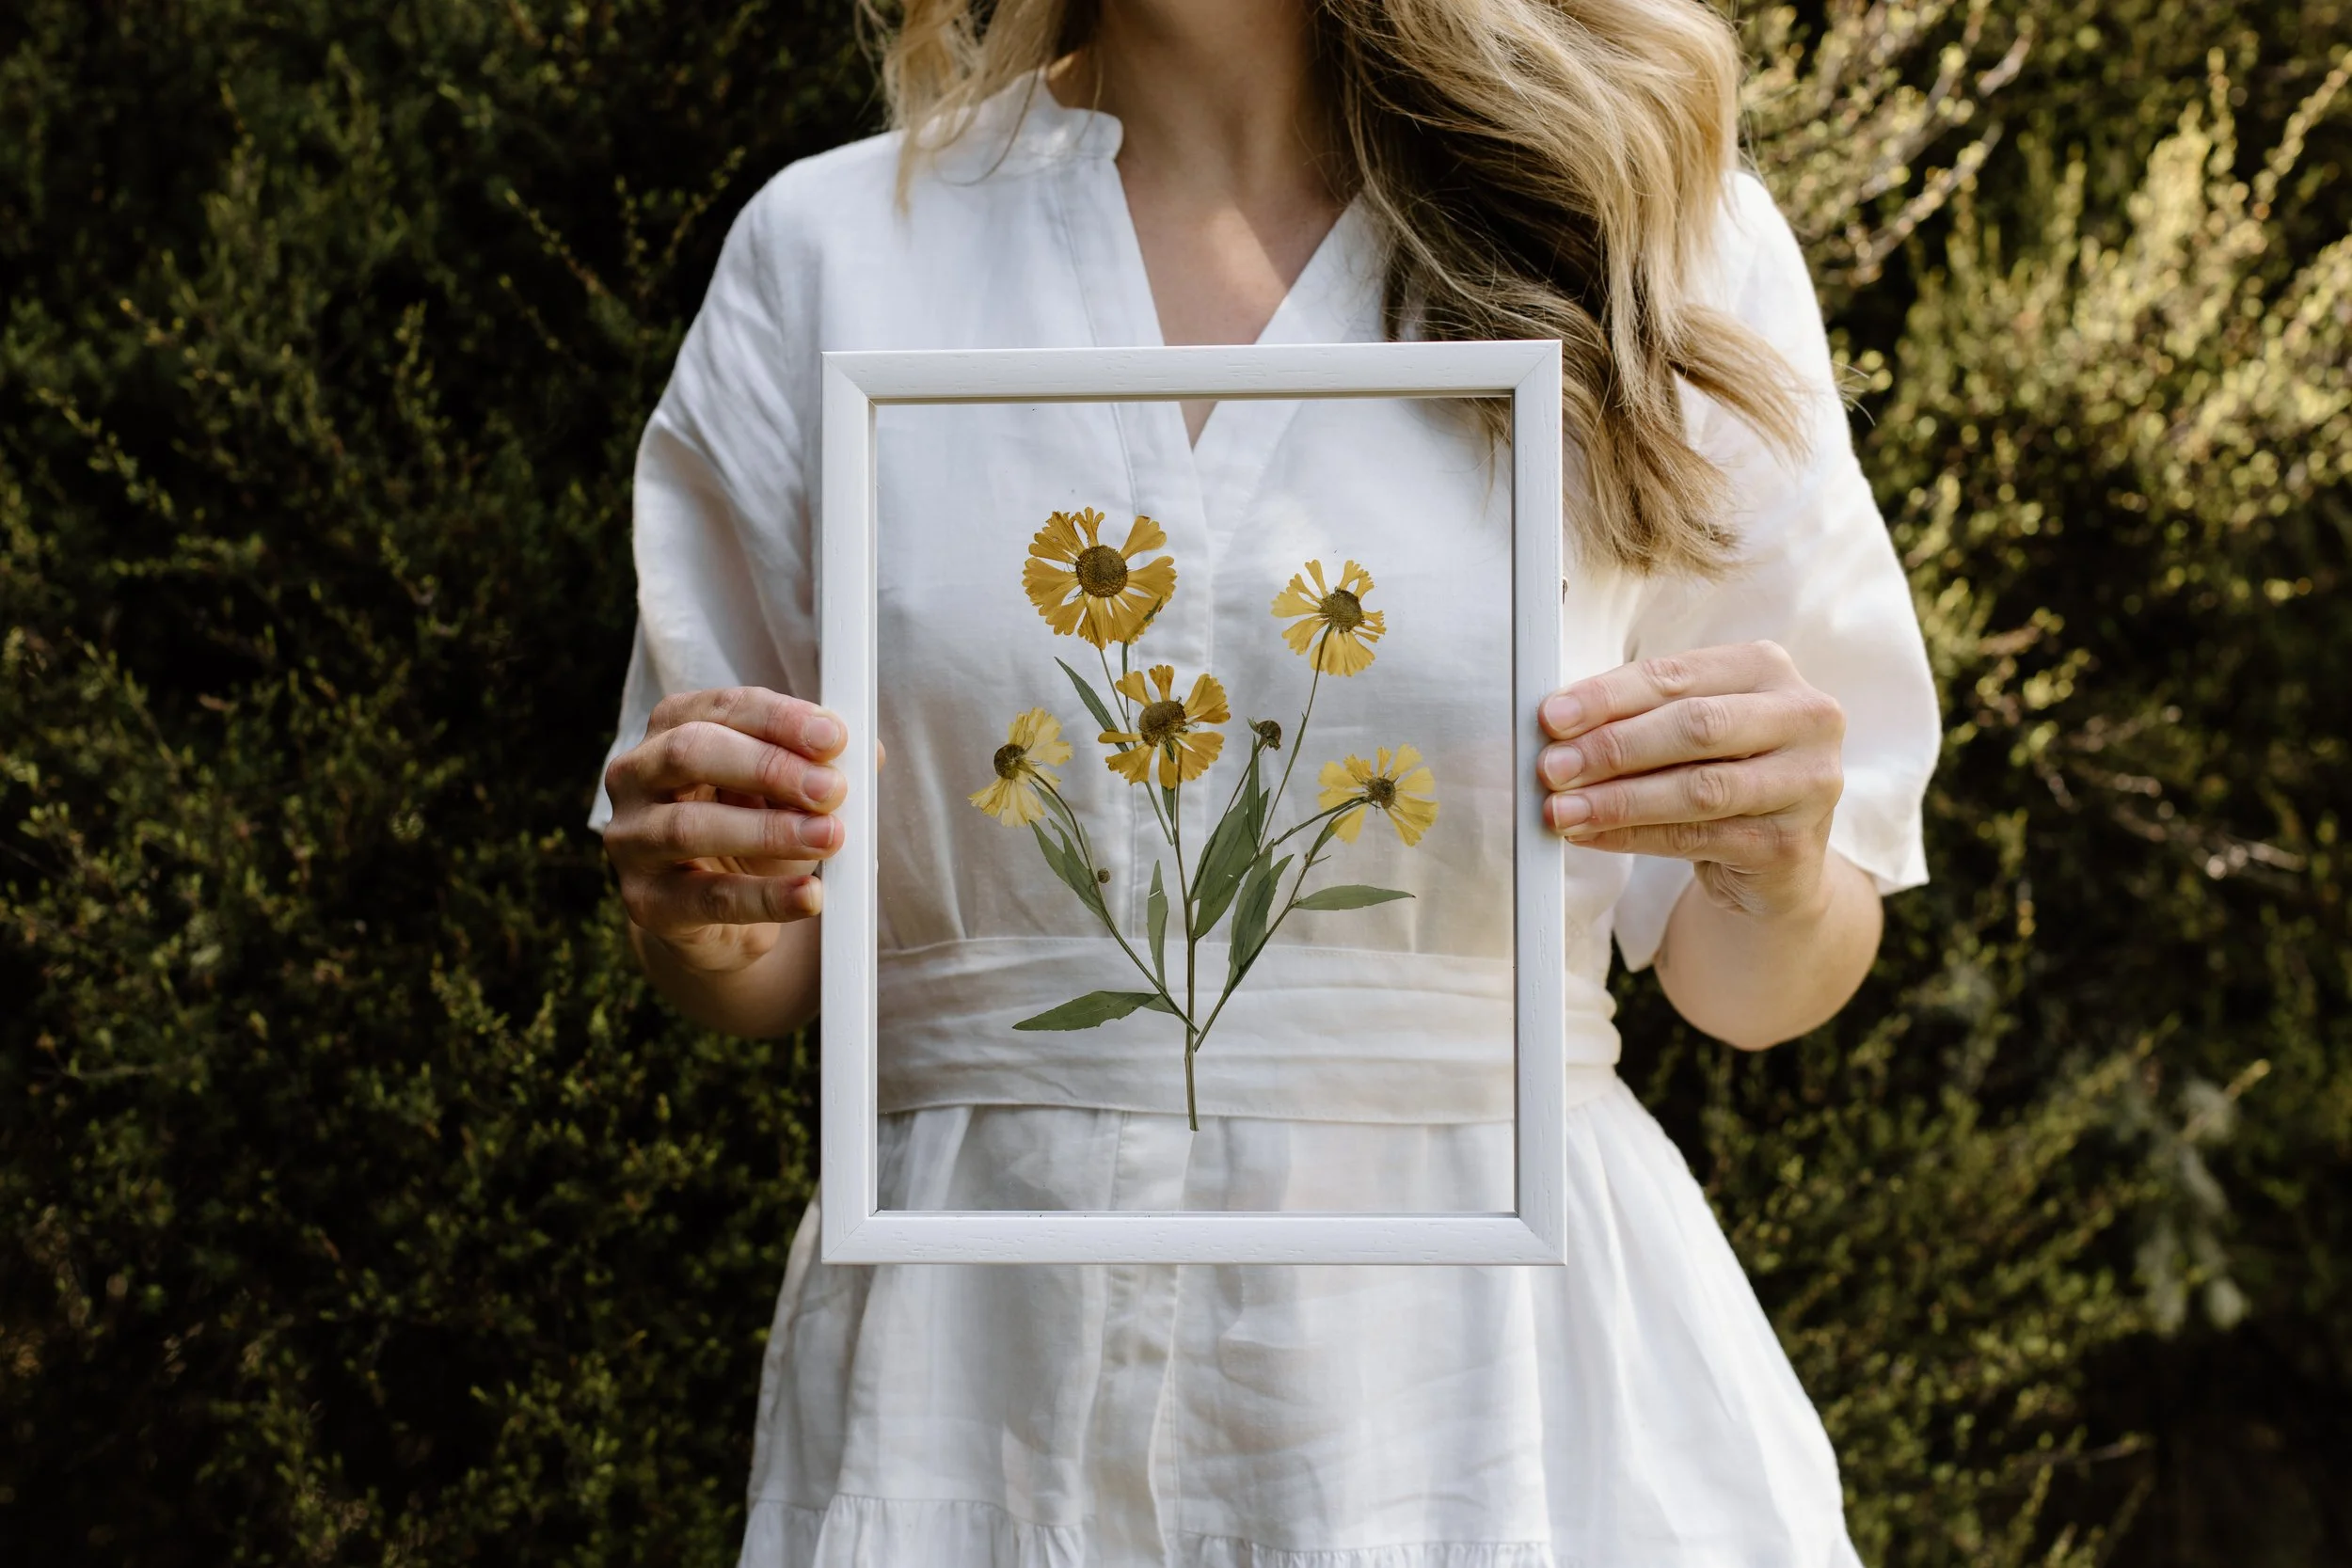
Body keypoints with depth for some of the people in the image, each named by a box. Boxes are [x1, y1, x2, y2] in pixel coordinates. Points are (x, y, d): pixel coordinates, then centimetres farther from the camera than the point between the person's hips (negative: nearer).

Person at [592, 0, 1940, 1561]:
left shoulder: (1677, 241, 0)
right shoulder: (827, 251, 2)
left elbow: (1759, 989, 5)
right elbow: (763, 977, 7)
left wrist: (1776, 874, -17)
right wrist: (700, 911, -15)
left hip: (1497, 1363, 0)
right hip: (981, 1380, 1)